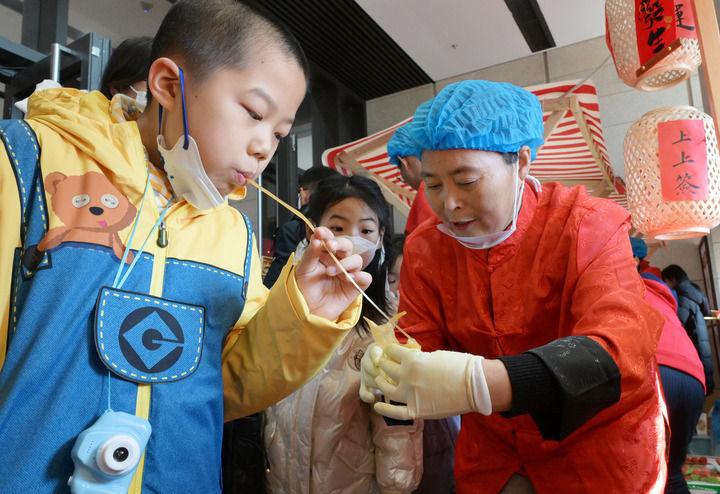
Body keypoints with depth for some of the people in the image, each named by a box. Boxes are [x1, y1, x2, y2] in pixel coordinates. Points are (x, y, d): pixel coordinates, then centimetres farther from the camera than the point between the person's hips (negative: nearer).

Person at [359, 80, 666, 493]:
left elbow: (620, 351, -34)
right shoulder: (423, 249, -8)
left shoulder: (588, 227, -20)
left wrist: (479, 385, -49)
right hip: (493, 449, 3)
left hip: (602, 443, -2)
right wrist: (388, 372, -33)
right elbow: (419, 350, -8)